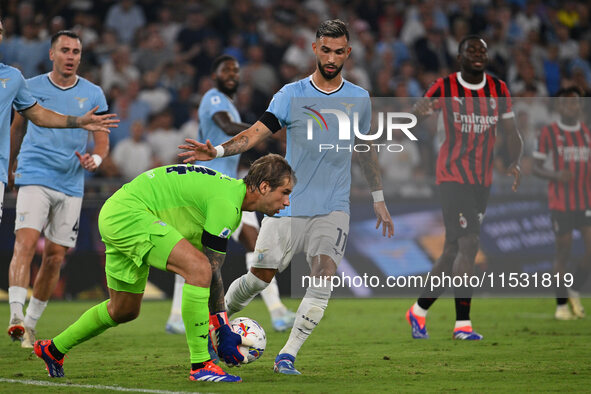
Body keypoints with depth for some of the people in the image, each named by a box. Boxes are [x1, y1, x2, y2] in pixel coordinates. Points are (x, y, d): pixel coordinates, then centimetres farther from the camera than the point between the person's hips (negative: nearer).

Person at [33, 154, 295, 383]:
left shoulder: (230, 191, 12)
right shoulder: (226, 203, -19)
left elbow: (212, 271, 16)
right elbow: (211, 269, -18)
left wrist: (220, 325, 14)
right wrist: (222, 330, -13)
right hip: (128, 214, -11)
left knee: (124, 311, 22)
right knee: (198, 267, -24)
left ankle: (53, 350, 41)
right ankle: (200, 365, -22)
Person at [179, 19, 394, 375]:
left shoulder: (359, 99, 8)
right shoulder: (292, 95, 0)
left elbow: (366, 149, 21)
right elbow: (257, 132, -9)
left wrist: (379, 200, 23)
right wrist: (218, 151, -26)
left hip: (333, 208, 1)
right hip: (288, 205, -1)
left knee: (324, 276, -19)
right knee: (260, 276, -3)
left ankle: (288, 355, -13)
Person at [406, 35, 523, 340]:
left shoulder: (498, 89, 6)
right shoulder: (444, 87, -6)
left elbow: (512, 133, 9)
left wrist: (515, 163, -9)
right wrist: (419, 109, -27)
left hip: (482, 179, 5)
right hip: (452, 176, -5)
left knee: (454, 249, 9)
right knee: (468, 244, -16)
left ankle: (419, 310, 25)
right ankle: (463, 324, -12)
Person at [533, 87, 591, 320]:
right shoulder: (549, 132, -2)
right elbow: (536, 167, -1)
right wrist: (556, 175, -19)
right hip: (560, 202, -3)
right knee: (563, 252, 0)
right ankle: (561, 305, 12)